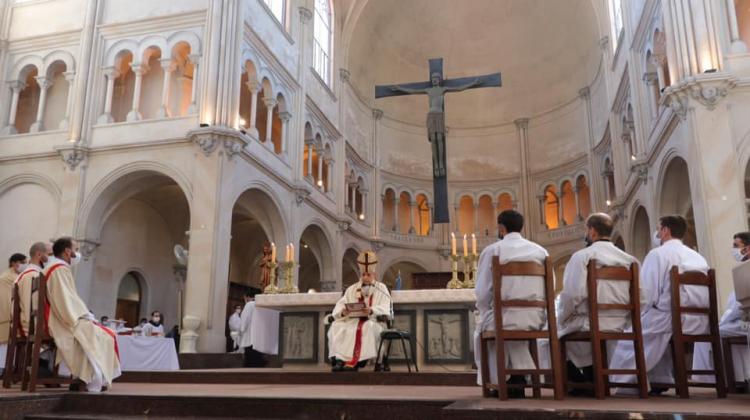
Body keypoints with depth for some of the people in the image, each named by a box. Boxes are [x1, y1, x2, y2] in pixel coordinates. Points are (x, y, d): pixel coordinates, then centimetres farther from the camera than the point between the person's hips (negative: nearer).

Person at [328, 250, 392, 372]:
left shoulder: (381, 288, 12)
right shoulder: (352, 289, 20)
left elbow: (385, 308, -5)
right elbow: (339, 306, 7)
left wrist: (372, 310, -26)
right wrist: (342, 312, -18)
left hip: (373, 322, -3)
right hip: (352, 321, 3)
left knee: (368, 327, -38)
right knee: (336, 326, -27)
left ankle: (355, 361, -40)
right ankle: (339, 359, -35)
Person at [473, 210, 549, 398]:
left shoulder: (492, 250, -1)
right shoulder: (540, 251, 9)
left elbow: (482, 292, -3)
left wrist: (486, 313, 15)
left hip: (505, 316, -4)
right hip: (536, 318, 4)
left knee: (482, 329, 28)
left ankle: (498, 381, 26)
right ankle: (517, 377, 29)